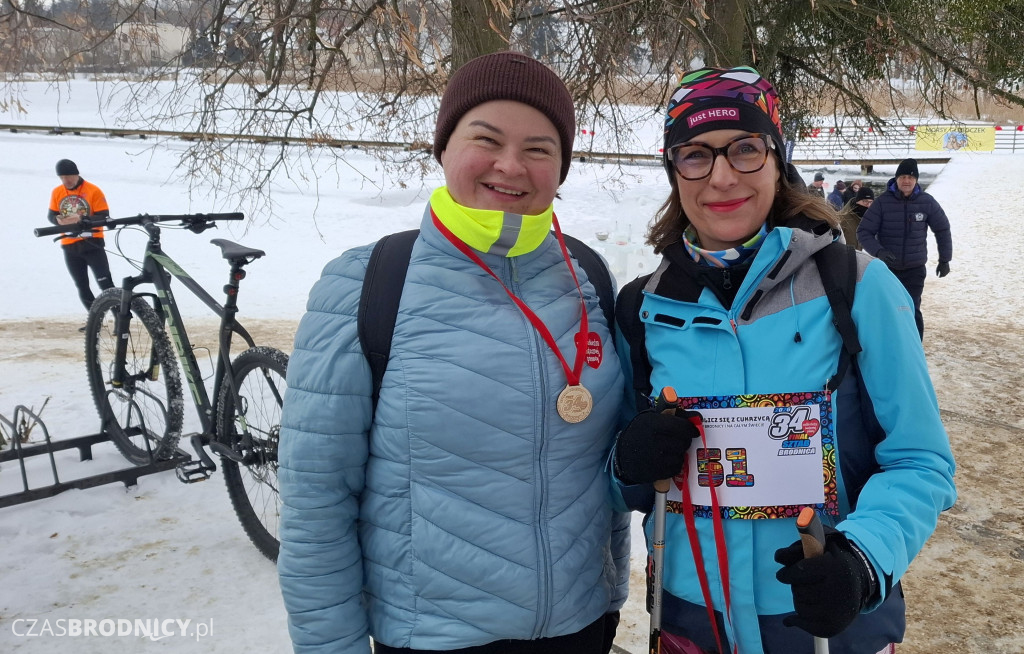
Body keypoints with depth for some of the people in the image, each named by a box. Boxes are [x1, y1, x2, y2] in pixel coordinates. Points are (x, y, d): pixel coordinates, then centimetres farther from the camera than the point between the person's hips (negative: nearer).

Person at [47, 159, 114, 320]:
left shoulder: (93, 191, -10)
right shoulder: (57, 192, 3)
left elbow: (104, 217, -14)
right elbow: (51, 215, 7)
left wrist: (81, 219, -28)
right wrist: (59, 220, -16)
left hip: (92, 244, -5)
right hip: (70, 247, 5)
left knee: (105, 283, -11)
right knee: (82, 287, 11)